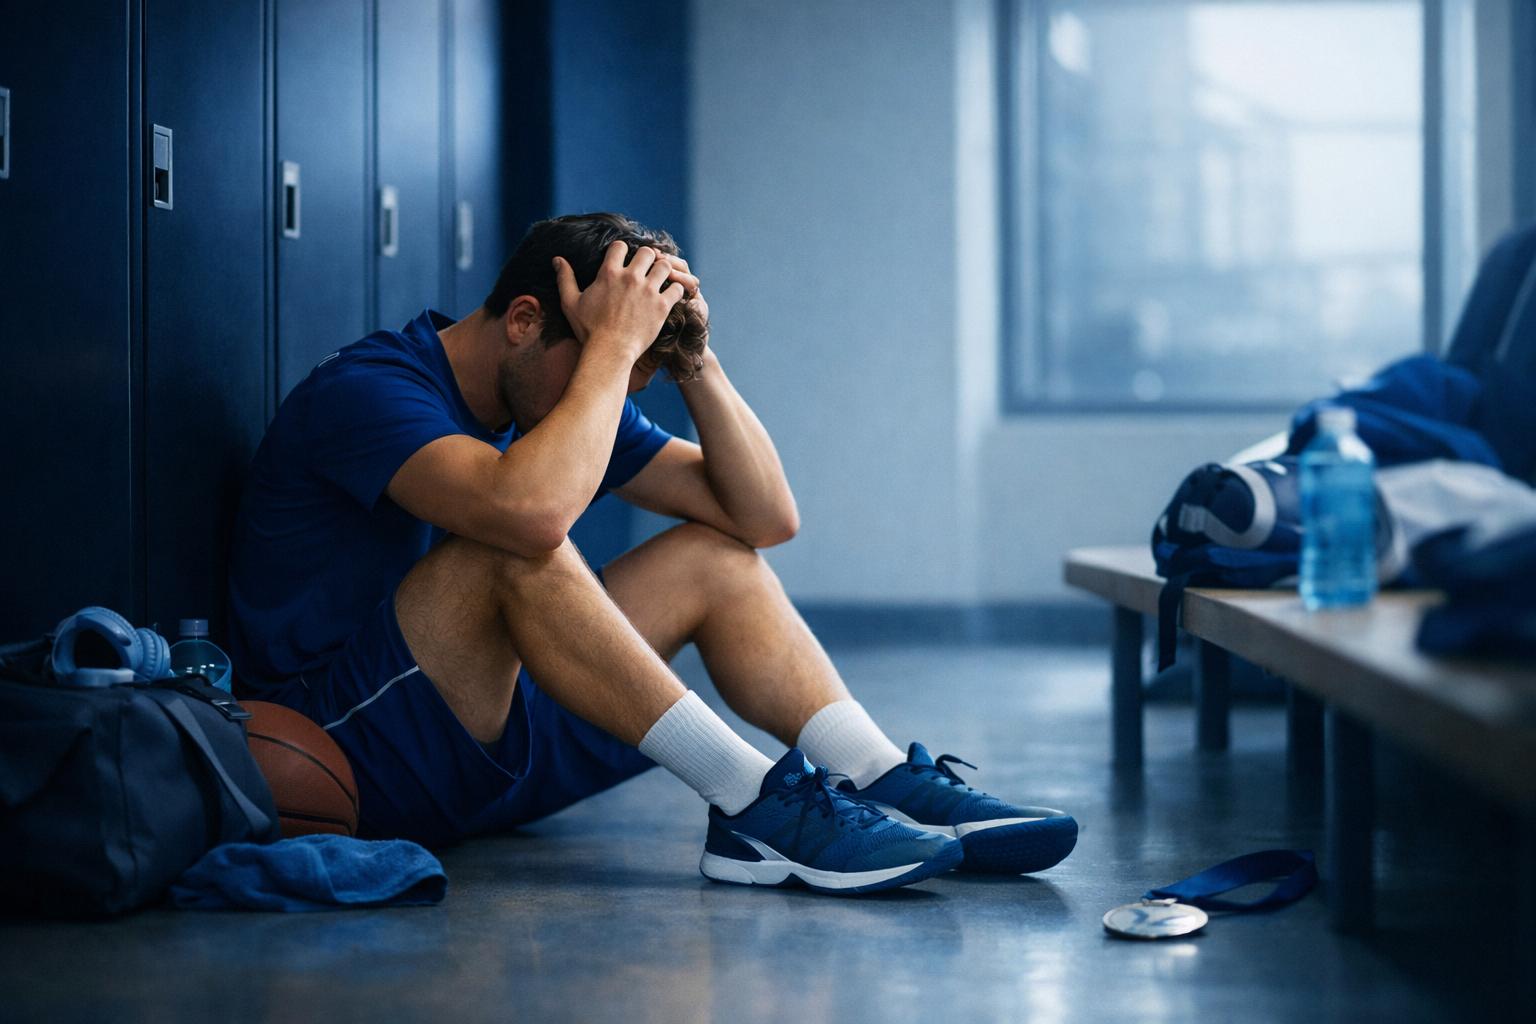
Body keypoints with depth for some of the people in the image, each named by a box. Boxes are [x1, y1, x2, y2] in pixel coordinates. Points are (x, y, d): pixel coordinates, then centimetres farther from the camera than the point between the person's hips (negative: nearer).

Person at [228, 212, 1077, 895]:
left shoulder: (561, 397, 6)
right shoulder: (365, 389, -18)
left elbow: (765, 516, 2)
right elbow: (532, 511, -39)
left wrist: (693, 356, -8)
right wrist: (614, 345, -27)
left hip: (487, 736, 8)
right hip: (344, 750, -8)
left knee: (713, 559, 1)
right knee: (516, 546, -33)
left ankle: (895, 787, -12)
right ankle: (754, 809, -31)